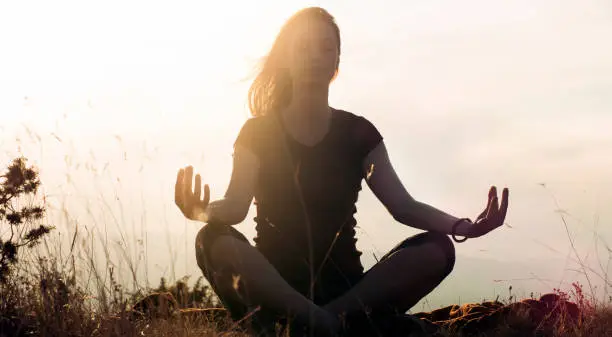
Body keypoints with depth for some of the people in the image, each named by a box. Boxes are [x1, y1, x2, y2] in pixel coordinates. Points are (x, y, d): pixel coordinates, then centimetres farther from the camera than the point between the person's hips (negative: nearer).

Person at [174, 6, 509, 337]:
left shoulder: (358, 133, 9)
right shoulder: (257, 132, 5)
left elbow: (402, 205, -1)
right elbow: (235, 205, -11)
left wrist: (460, 226, -21)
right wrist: (203, 211, -36)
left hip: (342, 284, 2)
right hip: (275, 286, -2)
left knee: (438, 248, -22)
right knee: (214, 240, -32)